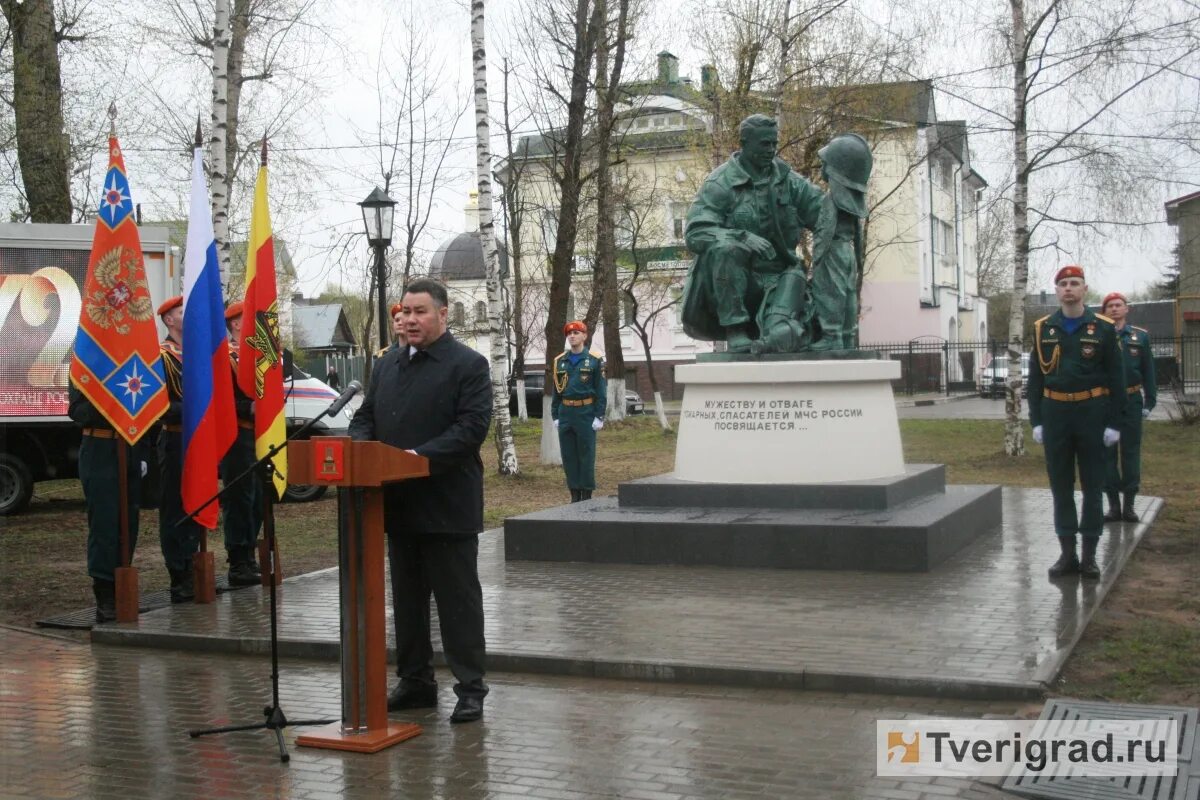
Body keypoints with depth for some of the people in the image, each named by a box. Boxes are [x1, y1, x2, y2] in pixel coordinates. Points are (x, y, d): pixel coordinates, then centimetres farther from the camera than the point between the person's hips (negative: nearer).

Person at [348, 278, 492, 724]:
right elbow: (365, 417, 17)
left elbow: (472, 426, -15)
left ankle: (471, 689, 6)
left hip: (447, 507, -7)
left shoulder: (468, 365, -6)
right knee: (407, 599, 15)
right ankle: (415, 682, 25)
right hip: (398, 505, 7)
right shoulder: (387, 364, 15)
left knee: (458, 599, -1)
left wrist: (421, 456, -23)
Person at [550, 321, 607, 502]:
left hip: (586, 413, -4)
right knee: (568, 456, 6)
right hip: (565, 413, 4)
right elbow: (556, 390, 13)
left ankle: (587, 494, 6)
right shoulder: (560, 361, 9)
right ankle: (574, 494, 13)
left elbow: (601, 391, -3)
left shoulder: (594, 360, -2)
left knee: (586, 455, -1)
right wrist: (555, 416, 8)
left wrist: (599, 417, -9)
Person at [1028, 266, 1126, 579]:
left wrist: (1114, 422, -6)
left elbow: (1116, 378, -1)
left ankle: (1090, 555, 10)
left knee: (1092, 485, 4)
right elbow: (1035, 378, 7)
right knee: (1061, 486, 6)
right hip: (1055, 413, 2)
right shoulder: (1043, 329, 5)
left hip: (1092, 412, -2)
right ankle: (1067, 553, 13)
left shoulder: (1103, 328, -1)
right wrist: (1036, 421, 1)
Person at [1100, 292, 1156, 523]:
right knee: (1107, 453, 2)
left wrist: (1149, 401, 1)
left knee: (1131, 452, 4)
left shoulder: (1140, 336, 5)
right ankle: (1114, 504, 9)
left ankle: (1129, 504, 11)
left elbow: (1148, 372, 7)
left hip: (1132, 401, 1)